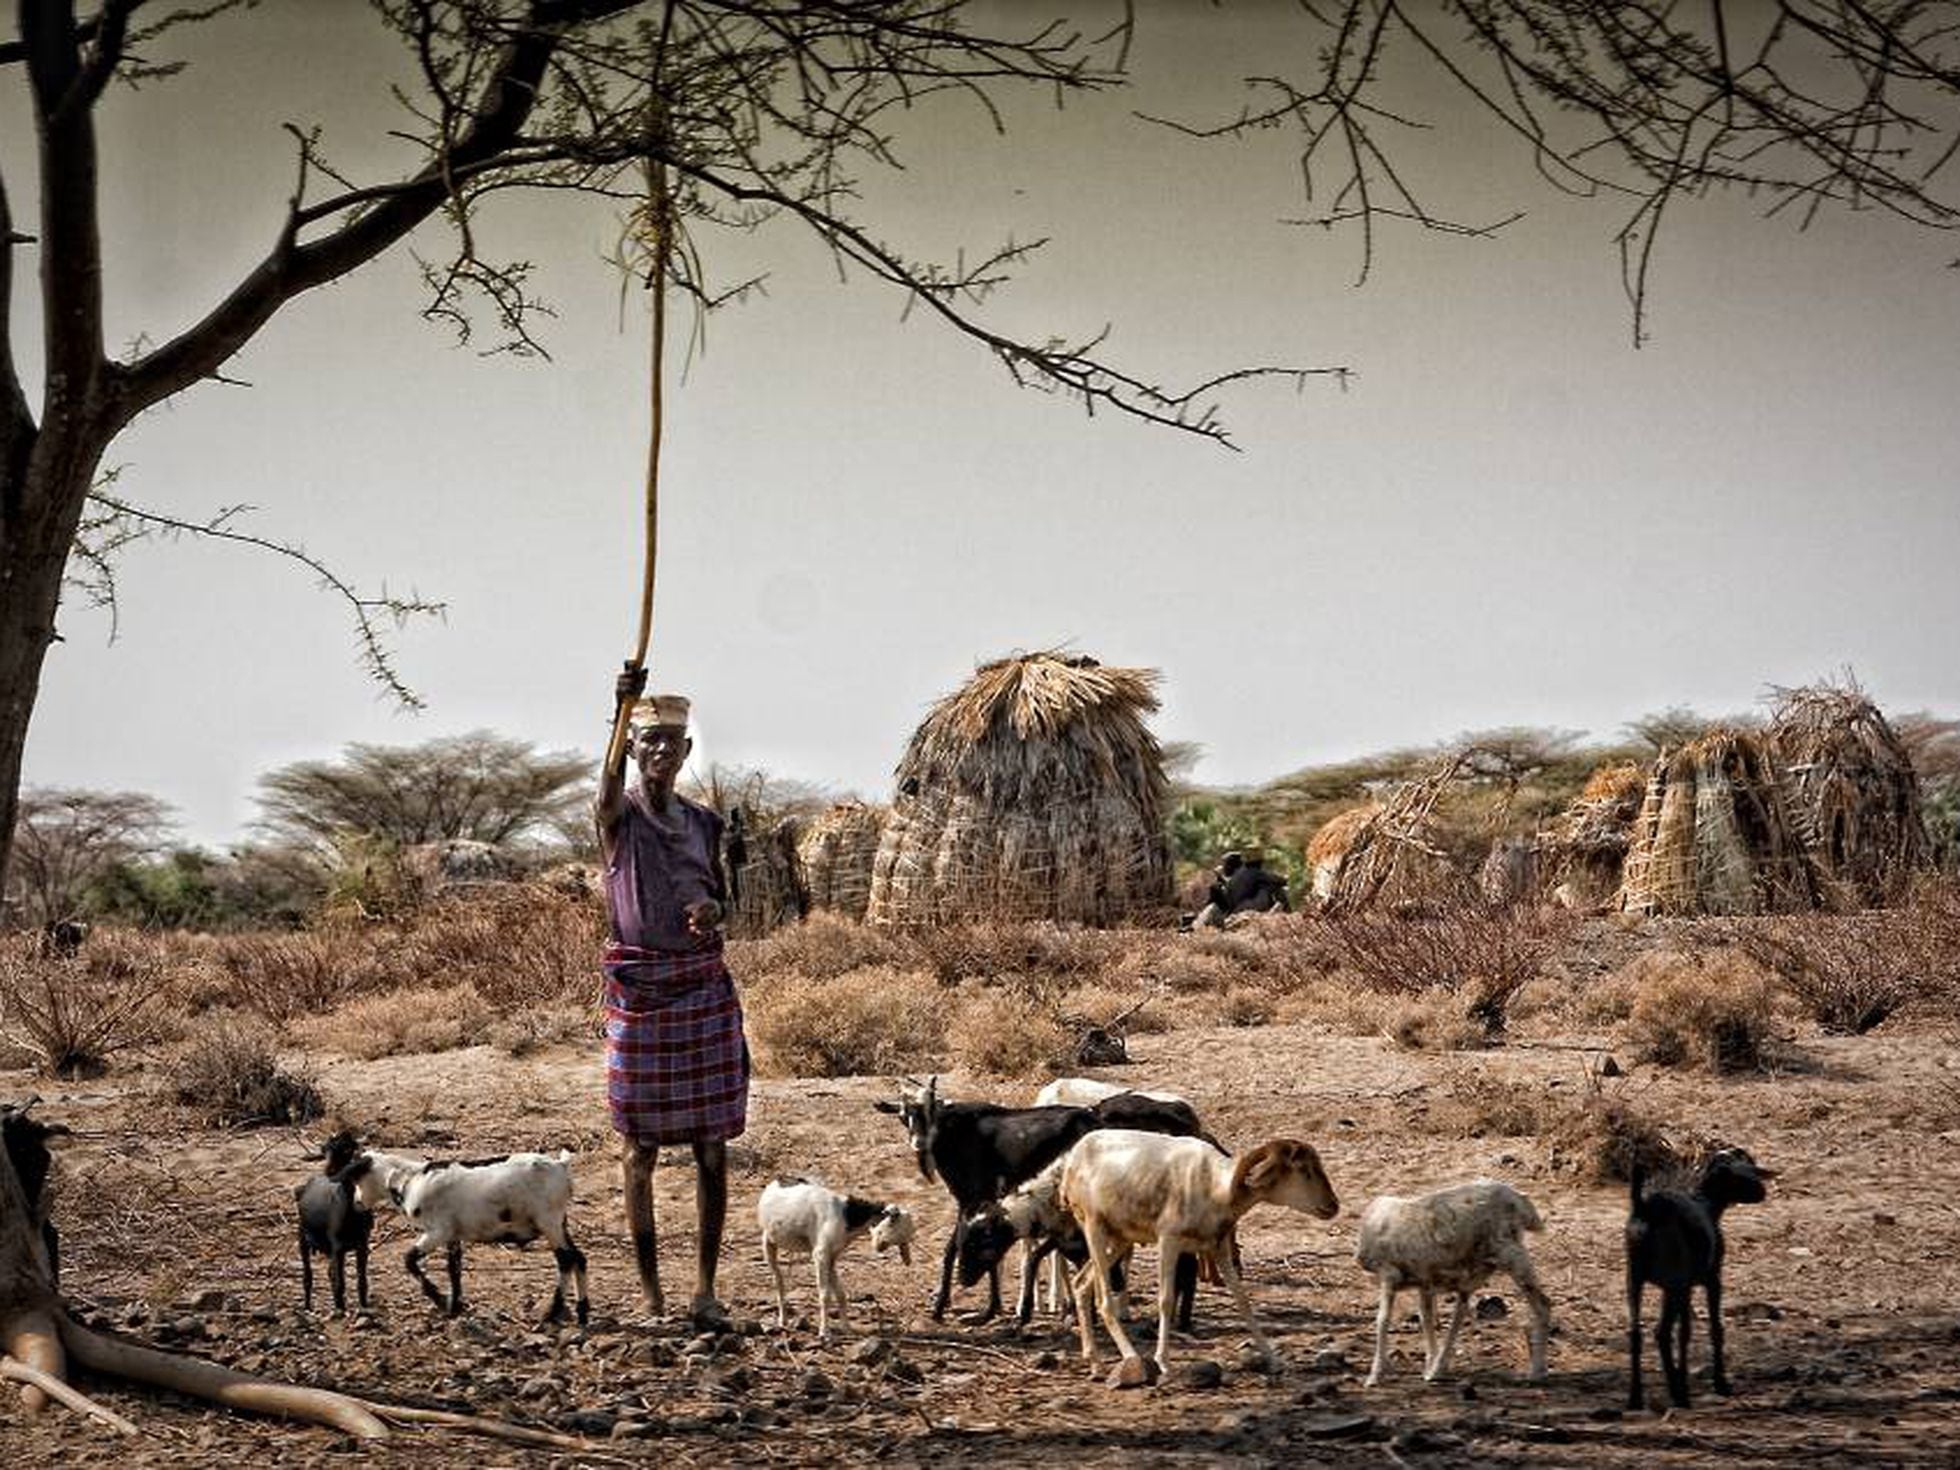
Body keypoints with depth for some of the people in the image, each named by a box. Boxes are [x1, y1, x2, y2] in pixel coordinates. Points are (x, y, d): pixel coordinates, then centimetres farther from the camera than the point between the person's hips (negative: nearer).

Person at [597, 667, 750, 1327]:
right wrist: (621, 713, -44)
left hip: (703, 986, 4)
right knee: (640, 1146, 0)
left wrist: (712, 908, -4)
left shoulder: (703, 823, 12)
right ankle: (650, 1294, 6)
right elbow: (611, 784, -26)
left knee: (712, 1143, 2)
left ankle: (705, 1289, 8)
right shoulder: (619, 817, -2)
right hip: (637, 987, -4)